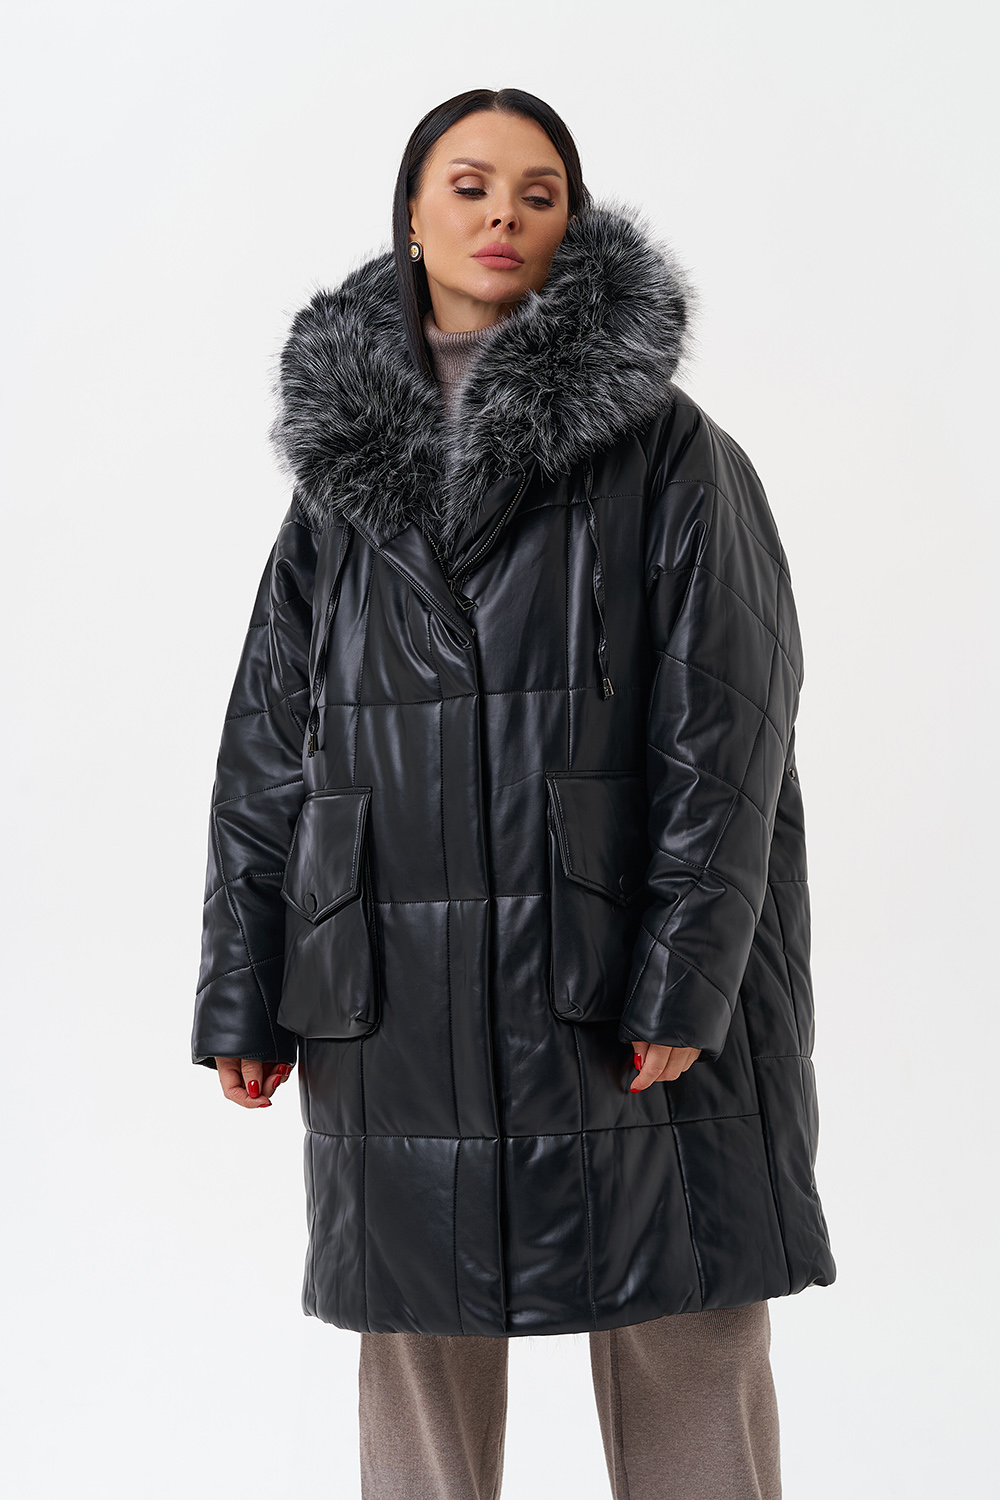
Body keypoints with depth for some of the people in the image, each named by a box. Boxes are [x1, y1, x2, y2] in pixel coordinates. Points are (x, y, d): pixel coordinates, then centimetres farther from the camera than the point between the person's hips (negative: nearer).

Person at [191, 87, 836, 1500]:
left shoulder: (667, 451, 1)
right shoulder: (344, 455, 11)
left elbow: (725, 730, -5)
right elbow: (268, 745, 10)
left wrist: (685, 979, -13)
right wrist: (242, 999, 6)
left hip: (617, 993, -2)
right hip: (399, 1004, 3)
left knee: (686, 1372, 3)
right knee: (418, 1355, 10)